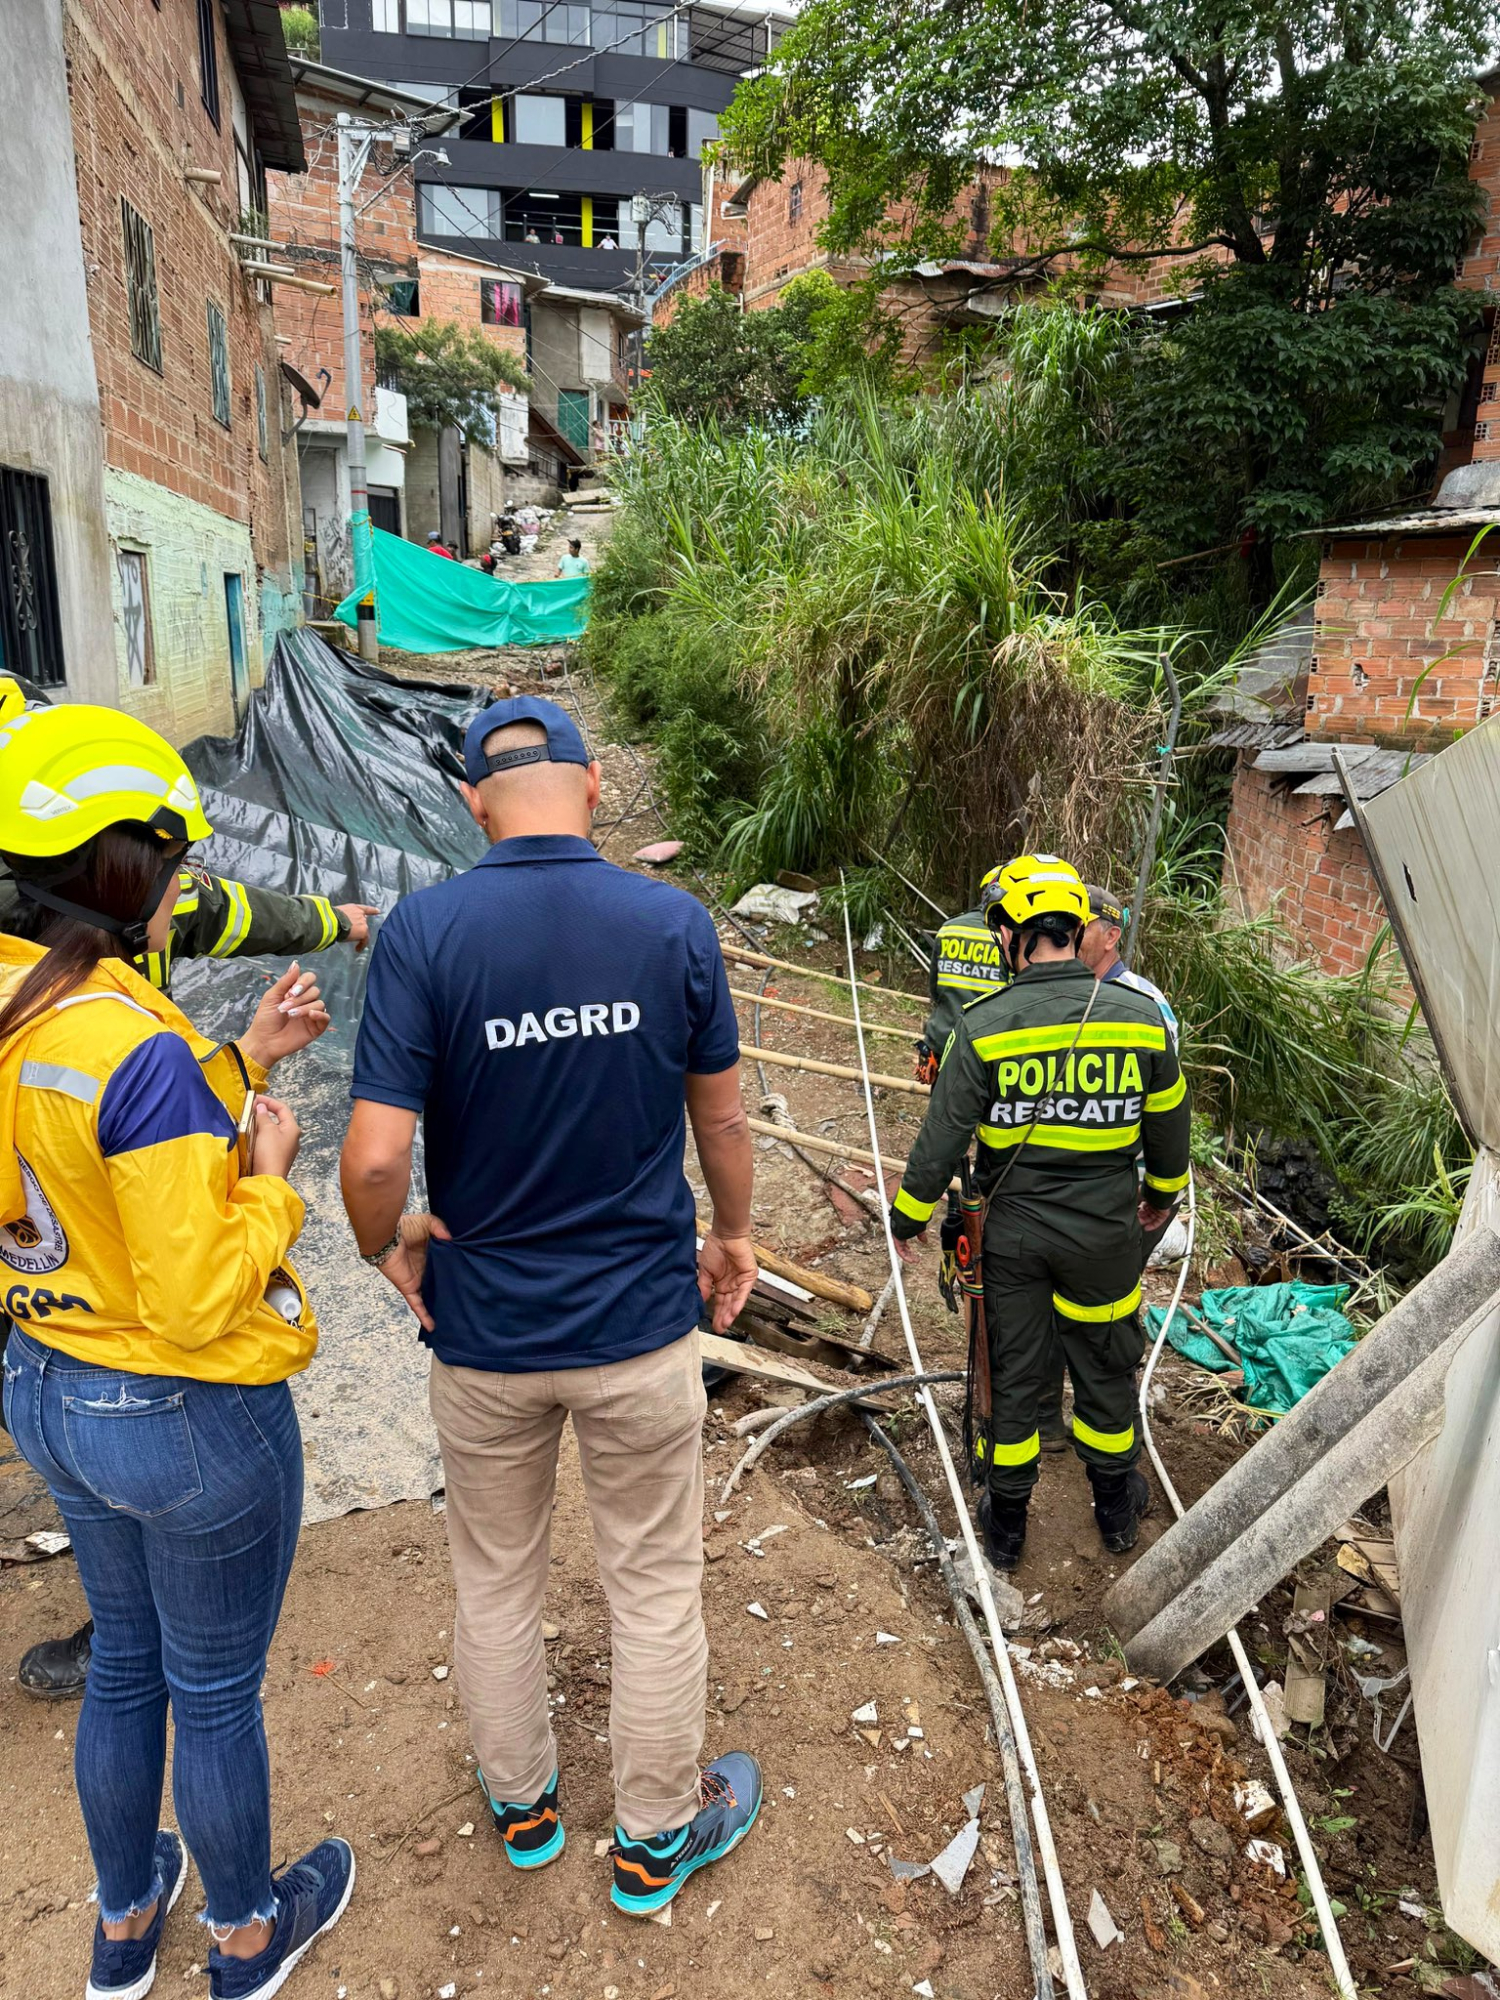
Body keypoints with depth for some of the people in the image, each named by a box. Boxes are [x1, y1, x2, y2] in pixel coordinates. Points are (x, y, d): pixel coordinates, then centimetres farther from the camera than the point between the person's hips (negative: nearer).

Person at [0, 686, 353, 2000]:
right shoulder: (139, 1048, -31)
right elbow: (197, 1304, -29)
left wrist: (244, 1062, 4)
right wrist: (272, 1175, -14)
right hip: (190, 1420, -8)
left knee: (125, 1662, 28)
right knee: (216, 1692, 17)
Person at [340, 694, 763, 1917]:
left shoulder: (423, 931, -16)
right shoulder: (676, 923, -12)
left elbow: (376, 1158, -20)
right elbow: (722, 1117, 0)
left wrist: (387, 1249, 2)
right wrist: (733, 1235, 17)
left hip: (484, 1329, 0)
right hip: (641, 1323, 0)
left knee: (496, 1582, 24)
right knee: (657, 1586, 19)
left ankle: (521, 1802, 46)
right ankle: (656, 1838, 39)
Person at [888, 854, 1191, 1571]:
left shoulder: (984, 1027, -17)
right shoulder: (1141, 1017, -10)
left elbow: (942, 1134, -12)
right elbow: (1169, 1122, 3)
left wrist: (909, 1214, 3)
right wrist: (1163, 1192, 22)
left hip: (1011, 1230, -1)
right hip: (1104, 1231, 1)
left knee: (1010, 1372, 15)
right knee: (1106, 1365, 21)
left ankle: (1006, 1523, 32)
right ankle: (1116, 1506, 41)